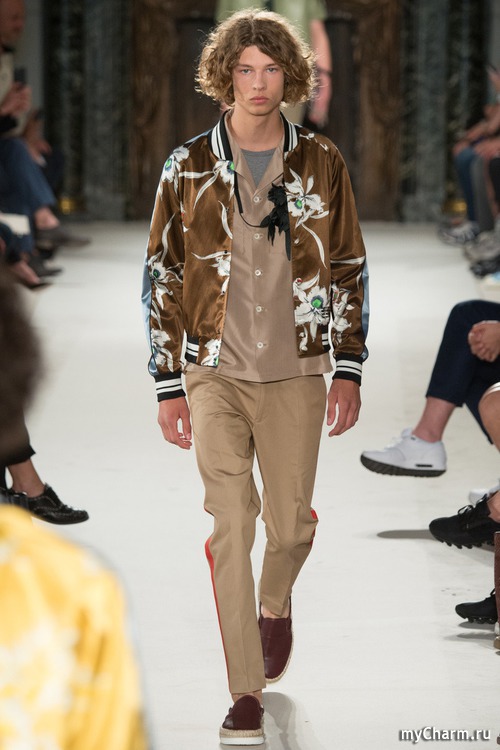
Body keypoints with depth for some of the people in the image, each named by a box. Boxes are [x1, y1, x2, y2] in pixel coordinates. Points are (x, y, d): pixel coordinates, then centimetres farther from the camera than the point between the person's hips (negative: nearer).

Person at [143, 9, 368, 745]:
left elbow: (349, 271, 7)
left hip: (295, 375, 1)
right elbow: (161, 277, 3)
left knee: (291, 523, 6)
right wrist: (168, 386, 0)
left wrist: (349, 371, 1)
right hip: (216, 374, -1)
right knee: (231, 526, -8)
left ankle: (275, 603, 42)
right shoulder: (189, 168, 0)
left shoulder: (321, 165, 2)